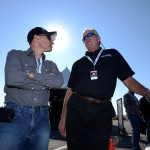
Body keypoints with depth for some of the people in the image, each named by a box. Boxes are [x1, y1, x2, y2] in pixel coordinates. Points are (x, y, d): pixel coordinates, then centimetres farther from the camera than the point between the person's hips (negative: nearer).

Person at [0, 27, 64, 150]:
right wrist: (46, 82, -5)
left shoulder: (51, 65, 17)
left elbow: (59, 82, -2)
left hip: (42, 117, 4)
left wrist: (33, 74, -9)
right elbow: (12, 78, -15)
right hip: (16, 114, -4)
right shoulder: (16, 55, 5)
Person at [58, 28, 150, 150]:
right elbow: (70, 91, 12)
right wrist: (63, 118, 6)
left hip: (102, 112, -1)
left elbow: (129, 80, 7)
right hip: (76, 110, 2)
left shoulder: (113, 54, 14)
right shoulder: (78, 63, 16)